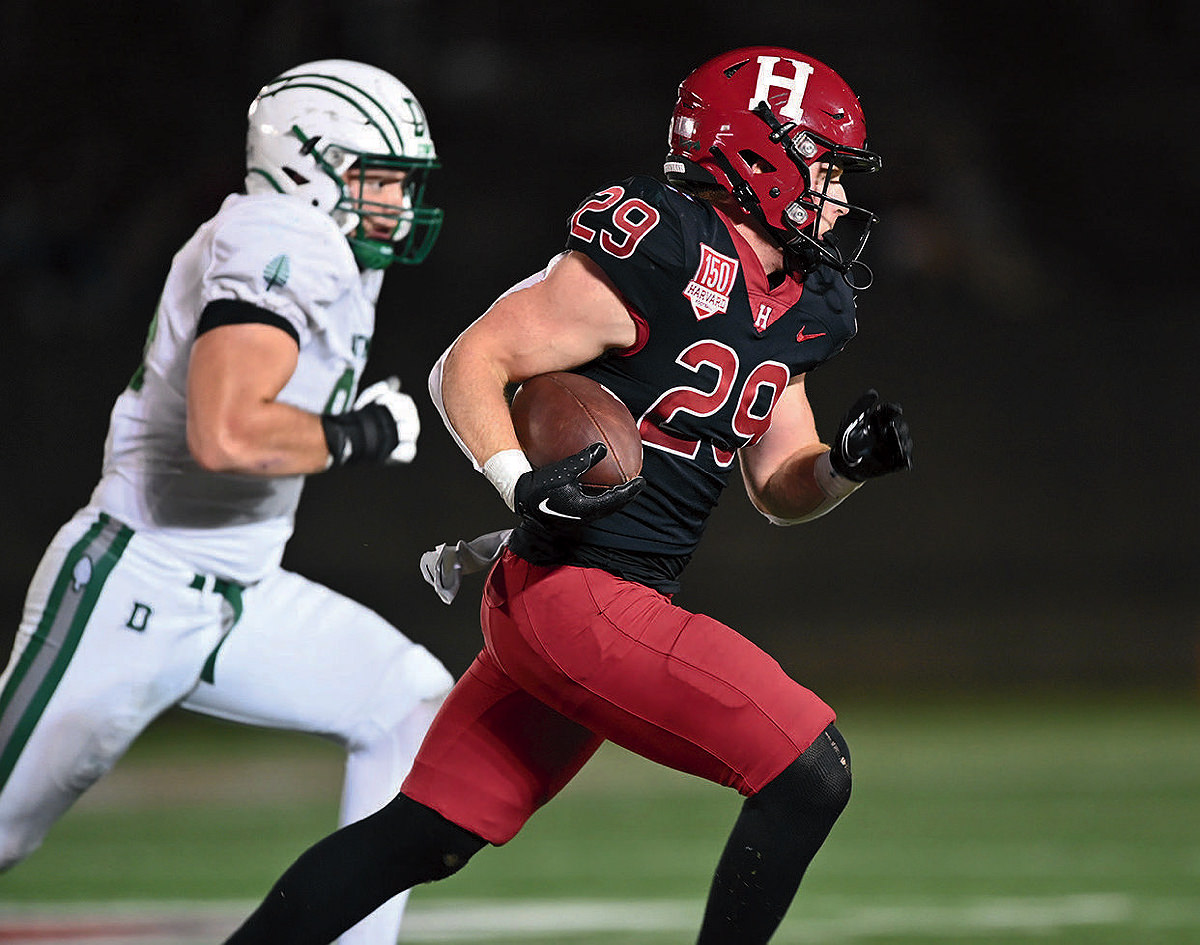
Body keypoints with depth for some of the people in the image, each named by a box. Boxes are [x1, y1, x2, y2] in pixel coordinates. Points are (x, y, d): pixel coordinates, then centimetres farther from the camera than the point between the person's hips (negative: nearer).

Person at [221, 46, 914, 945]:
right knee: (811, 774, -11)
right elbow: (469, 365, -12)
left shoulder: (791, 308, 13)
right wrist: (520, 480, -26)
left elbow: (780, 490, 21)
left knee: (427, 838, 10)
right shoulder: (660, 261, -15)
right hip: (578, 593, -9)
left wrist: (848, 462, 1)